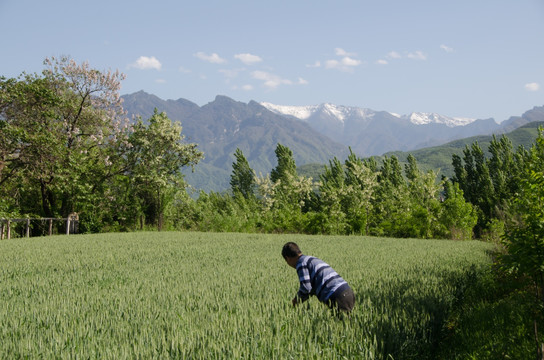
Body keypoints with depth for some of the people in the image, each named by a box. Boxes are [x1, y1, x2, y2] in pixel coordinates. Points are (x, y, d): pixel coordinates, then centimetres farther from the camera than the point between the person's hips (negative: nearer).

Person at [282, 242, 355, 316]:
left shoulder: (301, 263, 0)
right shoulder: (314, 260, 28)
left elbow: (306, 288, -10)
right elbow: (313, 287, 31)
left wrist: (297, 300, 8)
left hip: (338, 296, -9)